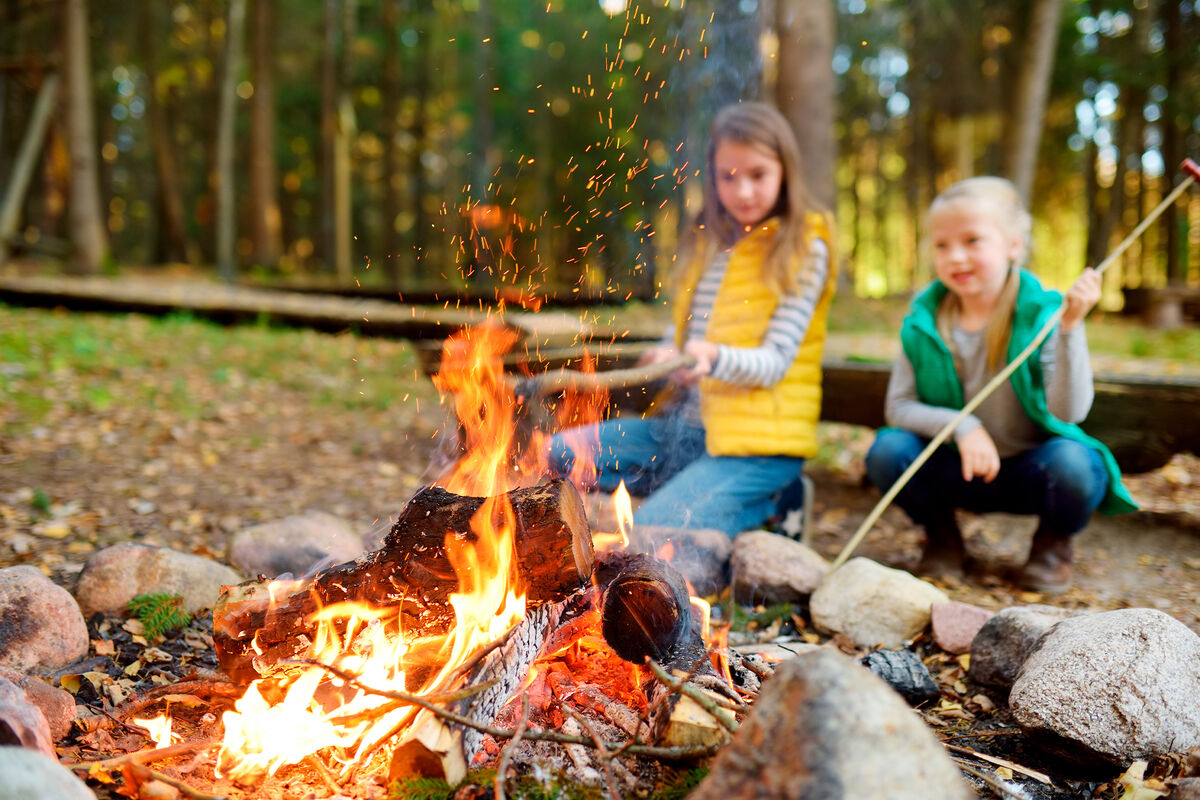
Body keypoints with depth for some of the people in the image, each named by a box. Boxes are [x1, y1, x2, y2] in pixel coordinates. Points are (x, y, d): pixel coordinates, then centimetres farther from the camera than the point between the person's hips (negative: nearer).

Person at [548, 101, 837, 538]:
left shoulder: (804, 250, -6)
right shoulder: (709, 242, 13)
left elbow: (775, 362, -14)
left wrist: (713, 357, -33)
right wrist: (668, 355, -1)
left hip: (755, 443, -7)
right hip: (685, 423, 7)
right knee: (556, 456, -3)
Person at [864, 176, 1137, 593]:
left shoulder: (1042, 315, -14)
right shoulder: (924, 320, -6)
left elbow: (1069, 412, -24)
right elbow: (898, 407, -8)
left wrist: (1071, 327, -34)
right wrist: (960, 426, -24)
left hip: (1029, 471, -2)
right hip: (960, 470, 2)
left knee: (1072, 464, -34)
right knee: (886, 450, -24)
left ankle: (1054, 543, 4)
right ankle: (941, 535, 8)